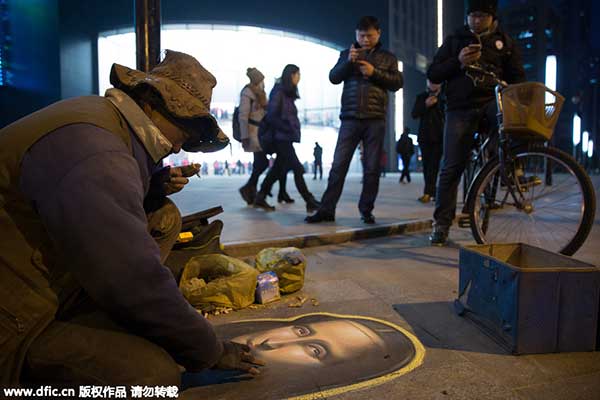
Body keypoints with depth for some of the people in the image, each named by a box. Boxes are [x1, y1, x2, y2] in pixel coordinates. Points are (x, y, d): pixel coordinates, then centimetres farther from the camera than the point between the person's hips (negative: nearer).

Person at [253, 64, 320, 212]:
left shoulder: (288, 94, 17)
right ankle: (310, 202, -3)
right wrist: (289, 129, -16)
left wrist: (294, 130, 3)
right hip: (282, 138, -9)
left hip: (286, 138, 9)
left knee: (278, 169, 10)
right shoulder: (278, 92, -8)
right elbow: (271, 117, -15)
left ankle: (260, 198, 17)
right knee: (297, 169, -7)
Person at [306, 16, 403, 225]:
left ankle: (366, 211, 11)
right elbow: (333, 78, 5)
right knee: (338, 165, -5)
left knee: (372, 168, 2)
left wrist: (374, 72, -8)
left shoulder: (388, 57, 14)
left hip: (376, 119, 0)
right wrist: (348, 62, -12)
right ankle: (326, 209, -2)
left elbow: (397, 82, 5)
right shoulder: (347, 54, 15)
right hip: (350, 118, 0)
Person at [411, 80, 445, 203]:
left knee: (434, 165, -11)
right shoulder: (421, 97, 15)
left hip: (438, 136, -3)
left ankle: (427, 193, -15)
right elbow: (414, 114, 3)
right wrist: (425, 105, -8)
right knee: (426, 165, 3)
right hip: (424, 136, 3)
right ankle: (432, 192, 11)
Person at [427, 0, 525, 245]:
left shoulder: (504, 41, 14)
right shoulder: (454, 40, 13)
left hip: (493, 101, 1)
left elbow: (518, 77, 13)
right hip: (460, 108, -1)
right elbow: (433, 75, 6)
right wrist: (458, 61, -11)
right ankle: (441, 224, 2)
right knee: (451, 167, -6)